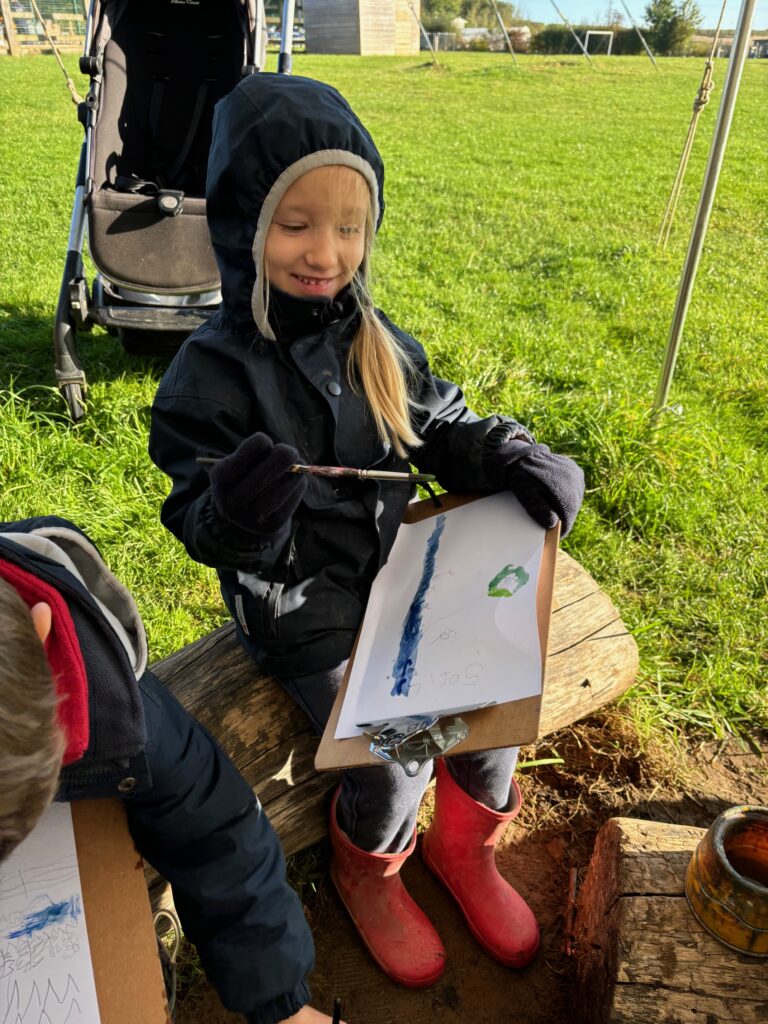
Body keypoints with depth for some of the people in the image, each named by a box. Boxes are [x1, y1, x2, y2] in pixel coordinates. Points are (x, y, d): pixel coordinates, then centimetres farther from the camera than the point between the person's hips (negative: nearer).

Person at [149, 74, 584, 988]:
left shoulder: (377, 341, 0)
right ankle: (367, 872, 25)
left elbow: (442, 428, 9)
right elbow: (202, 525, -14)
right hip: (297, 607, -5)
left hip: (393, 569, 5)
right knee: (396, 749, -13)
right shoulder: (211, 373, -15)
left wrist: (516, 460, -9)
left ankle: (465, 844, 29)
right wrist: (238, 514, -37)